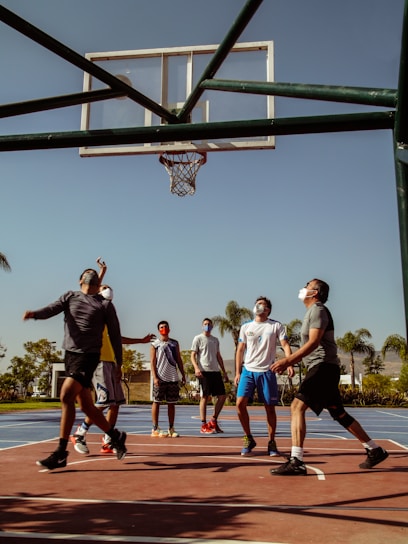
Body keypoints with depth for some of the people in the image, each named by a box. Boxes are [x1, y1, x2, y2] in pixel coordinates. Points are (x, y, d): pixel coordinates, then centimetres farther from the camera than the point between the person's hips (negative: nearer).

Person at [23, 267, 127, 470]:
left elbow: (115, 334, 6)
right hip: (69, 354, 5)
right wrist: (35, 313, -31)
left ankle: (61, 454, -14)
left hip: (88, 356, -5)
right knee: (86, 406, 10)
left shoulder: (105, 304, 4)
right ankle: (116, 436, 29)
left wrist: (119, 364, 5)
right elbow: (52, 308, -9)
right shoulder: (70, 297, 11)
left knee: (66, 396, -21)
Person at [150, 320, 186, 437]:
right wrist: (155, 377, -13)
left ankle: (171, 429, 14)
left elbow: (178, 360, 15)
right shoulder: (155, 344, 2)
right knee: (156, 402, -1)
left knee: (171, 403, 7)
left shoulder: (174, 343, 13)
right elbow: (152, 362, -4)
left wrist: (183, 374, 8)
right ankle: (155, 429, 5)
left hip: (173, 378, 4)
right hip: (160, 378, -4)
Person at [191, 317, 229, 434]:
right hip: (204, 371, -6)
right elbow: (193, 355, -4)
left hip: (216, 371, 6)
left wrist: (224, 372, 16)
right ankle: (204, 426, 3)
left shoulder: (215, 340, 20)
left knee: (222, 396, 3)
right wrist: (196, 368, -20)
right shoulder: (198, 338, 2)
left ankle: (213, 421, 16)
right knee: (204, 397, -4)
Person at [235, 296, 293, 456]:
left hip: (267, 372, -2)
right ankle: (248, 439, 7)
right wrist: (237, 373, 5)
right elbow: (240, 350, 12)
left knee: (270, 408, 2)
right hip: (248, 371, 2)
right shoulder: (245, 327, 10)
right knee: (240, 403, -11)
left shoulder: (276, 326, 3)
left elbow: (285, 346, -6)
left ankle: (271, 443, 18)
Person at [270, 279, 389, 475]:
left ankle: (296, 462, -23)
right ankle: (374, 450, 27)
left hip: (323, 367, -11)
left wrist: (288, 360, -28)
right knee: (339, 414, 17)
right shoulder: (313, 312, 21)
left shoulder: (318, 310, -9)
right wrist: (291, 361, 24)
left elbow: (313, 342, -22)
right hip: (321, 369, 11)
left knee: (297, 406, -19)